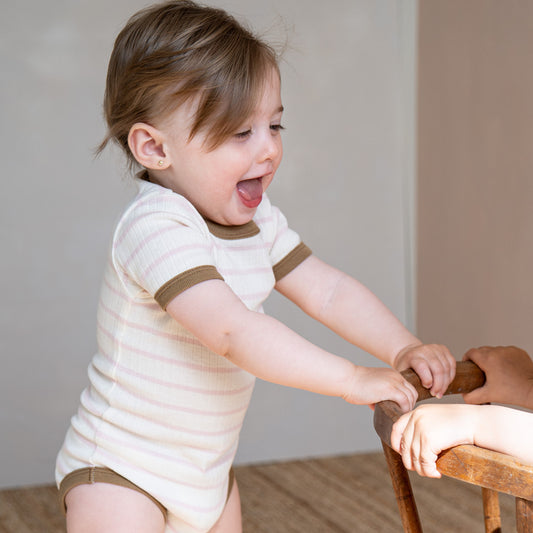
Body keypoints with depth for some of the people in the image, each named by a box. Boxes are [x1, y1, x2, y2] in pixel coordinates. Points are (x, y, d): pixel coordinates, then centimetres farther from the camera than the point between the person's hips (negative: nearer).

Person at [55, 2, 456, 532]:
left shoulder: (257, 221, 2)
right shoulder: (156, 228, -27)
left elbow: (329, 292, 6)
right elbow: (232, 330, -37)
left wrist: (405, 349, -10)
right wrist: (350, 378, -35)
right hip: (121, 474, -8)